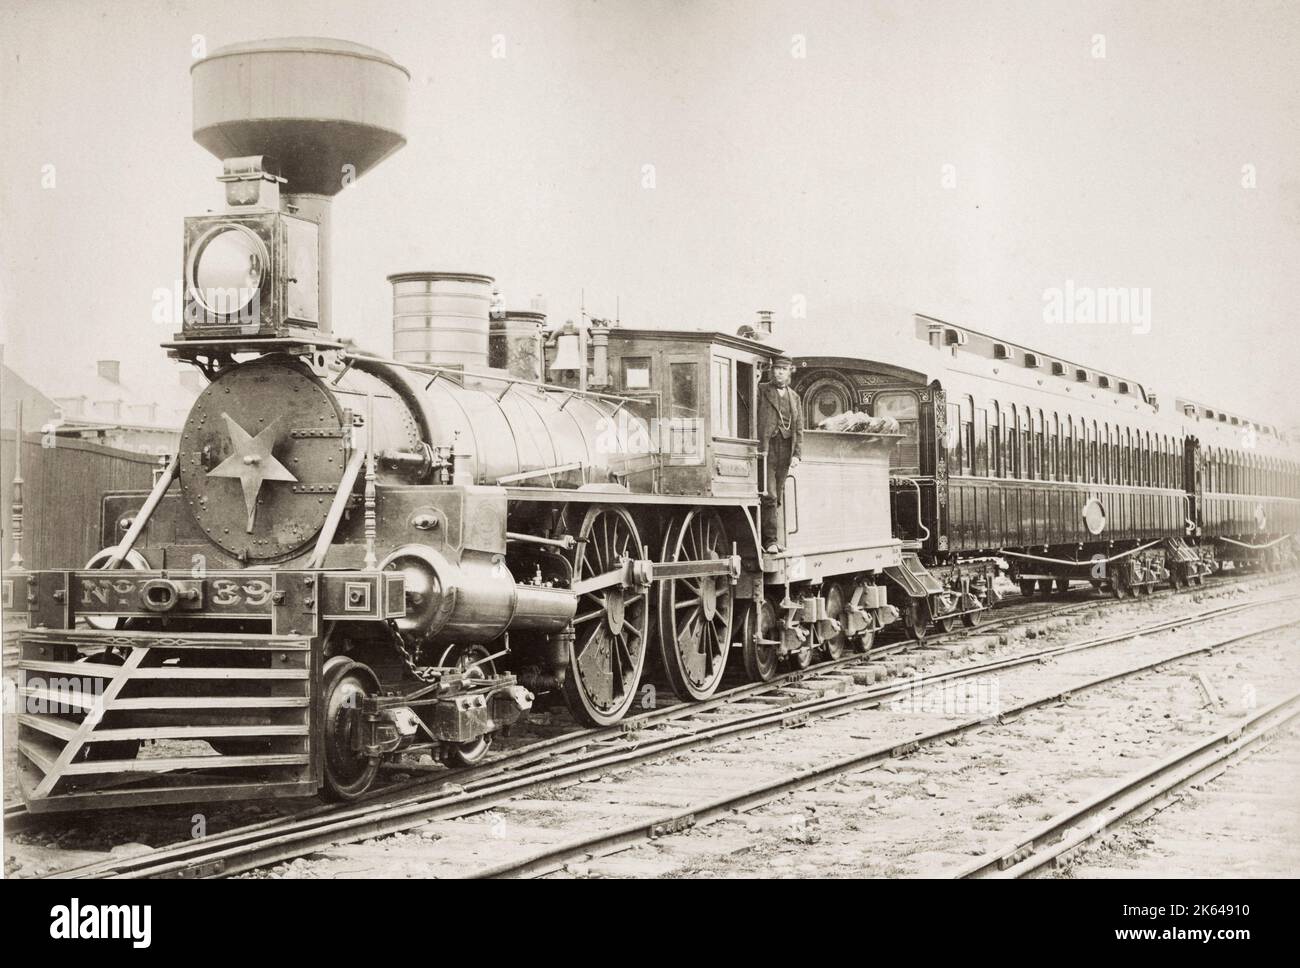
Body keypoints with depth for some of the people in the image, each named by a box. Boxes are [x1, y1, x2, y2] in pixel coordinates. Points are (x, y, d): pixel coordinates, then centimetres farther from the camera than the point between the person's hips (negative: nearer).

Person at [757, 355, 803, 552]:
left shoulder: (794, 397, 17)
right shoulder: (761, 391, 3)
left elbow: (799, 428, 14)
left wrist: (797, 454, 3)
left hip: (786, 450, 5)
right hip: (767, 447, -5)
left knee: (778, 497, 6)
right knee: (769, 496, -11)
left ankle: (766, 535, 13)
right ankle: (770, 540, -10)